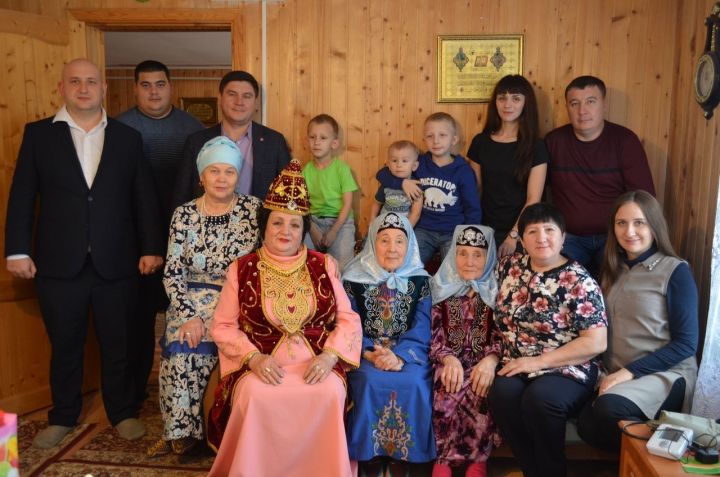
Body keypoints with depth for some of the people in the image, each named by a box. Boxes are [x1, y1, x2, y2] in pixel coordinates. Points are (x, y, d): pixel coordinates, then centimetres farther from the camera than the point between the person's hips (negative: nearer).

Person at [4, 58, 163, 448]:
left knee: (118, 344, 11)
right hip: (59, 265, 0)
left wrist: (151, 248, 0)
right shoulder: (38, 134, 4)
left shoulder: (128, 137, 6)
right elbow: (22, 196, 2)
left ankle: (122, 412, 29)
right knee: (64, 346, 13)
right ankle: (62, 417, 32)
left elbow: (144, 198, 5)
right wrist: (18, 250, -4)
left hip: (116, 265, 0)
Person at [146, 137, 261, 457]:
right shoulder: (184, 215, 2)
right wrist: (189, 316, -13)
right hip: (194, 301, 2)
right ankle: (181, 429, 0)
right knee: (182, 349, -23)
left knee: (188, 350, -23)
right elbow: (173, 273, 0)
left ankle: (179, 433, -2)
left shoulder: (254, 209, -2)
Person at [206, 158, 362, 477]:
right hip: (259, 364, 0)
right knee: (254, 396, -30)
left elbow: (348, 318, 4)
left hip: (315, 363, 1)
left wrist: (329, 356, -13)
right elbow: (223, 326, 3)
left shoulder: (323, 266, 8)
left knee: (330, 392, -28)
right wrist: (253, 358, -14)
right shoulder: (241, 269, 5)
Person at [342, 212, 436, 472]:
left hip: (409, 352, 1)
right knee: (371, 381, -31)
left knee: (414, 383, -29)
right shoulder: (354, 279, 5)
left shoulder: (420, 280, 7)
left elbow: (422, 328, -4)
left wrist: (400, 356, -21)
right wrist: (370, 354, -20)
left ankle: (410, 452, -9)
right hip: (366, 352, 0)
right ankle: (370, 452, -12)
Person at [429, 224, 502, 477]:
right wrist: (449, 358, -17)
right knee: (448, 388, -33)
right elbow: (432, 333, 3)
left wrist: (491, 360, -19)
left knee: (480, 390, -33)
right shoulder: (441, 287, 13)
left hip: (484, 362, 0)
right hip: (451, 360, 0)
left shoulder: (498, 289, 12)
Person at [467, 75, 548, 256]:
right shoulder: (480, 142, 4)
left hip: (521, 232, -2)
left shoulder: (536, 147, -4)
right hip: (486, 230, 2)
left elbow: (533, 199, -9)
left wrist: (514, 235, -15)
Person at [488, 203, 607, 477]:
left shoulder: (579, 281, -8)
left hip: (567, 370, -3)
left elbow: (596, 343, -13)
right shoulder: (510, 265, 7)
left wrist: (538, 361, -16)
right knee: (502, 394, -29)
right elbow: (501, 318, 18)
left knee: (540, 398, -34)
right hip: (516, 367, 4)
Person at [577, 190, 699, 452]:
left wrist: (631, 371, -16)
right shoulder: (612, 269, 12)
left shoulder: (676, 271, -5)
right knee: (587, 425, -27)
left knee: (608, 407, -34)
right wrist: (612, 374, -2)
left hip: (666, 374, -4)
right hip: (618, 376, 4)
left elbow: (686, 343, -8)